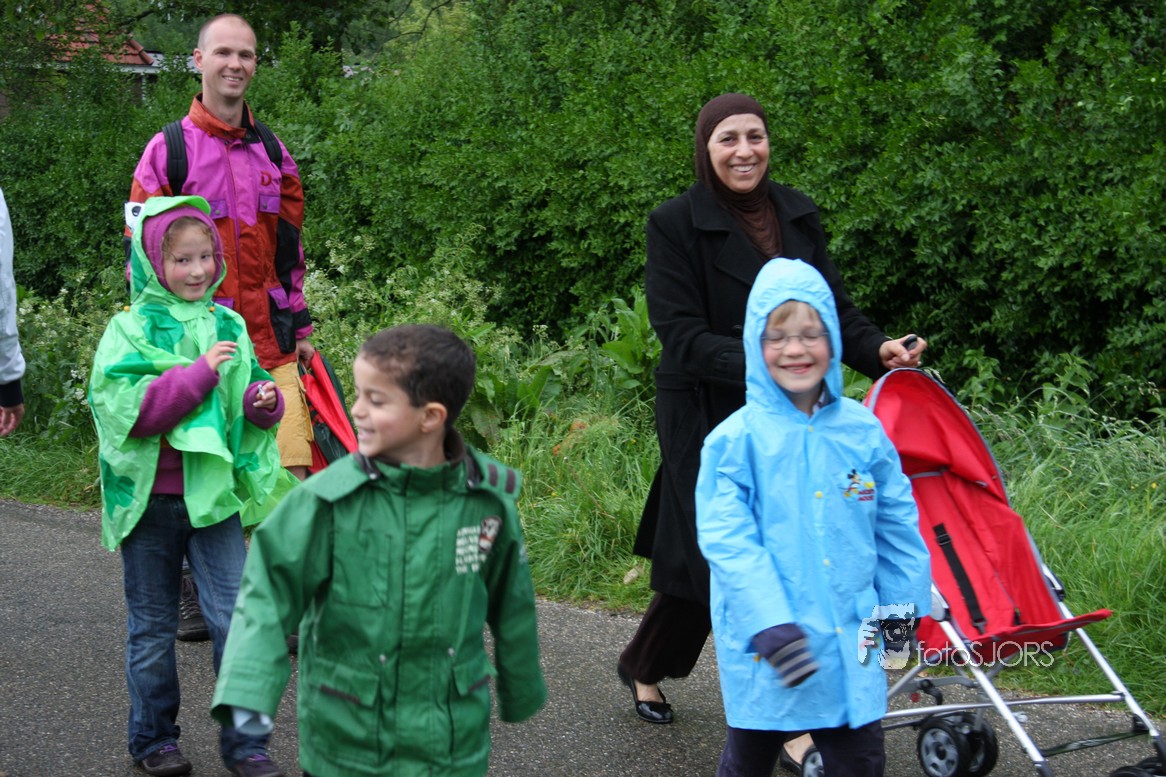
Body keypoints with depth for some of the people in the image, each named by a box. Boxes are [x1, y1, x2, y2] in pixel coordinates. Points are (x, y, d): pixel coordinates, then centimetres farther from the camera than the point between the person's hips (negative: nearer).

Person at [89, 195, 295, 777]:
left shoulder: (229, 325, 7)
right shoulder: (130, 329, -6)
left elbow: (247, 392, 18)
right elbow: (125, 408, -17)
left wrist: (262, 401, -5)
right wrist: (200, 372, -21)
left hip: (214, 494, 3)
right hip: (149, 496, -3)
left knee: (235, 616, -3)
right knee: (152, 626, 9)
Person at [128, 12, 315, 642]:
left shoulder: (273, 155, 15)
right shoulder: (167, 151, 1)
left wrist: (300, 325, 18)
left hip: (269, 339, 3)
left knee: (288, 472, -5)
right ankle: (190, 599, 18)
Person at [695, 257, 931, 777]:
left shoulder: (863, 431, 1)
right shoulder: (735, 440, -10)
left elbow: (896, 524, 10)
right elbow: (726, 539, -17)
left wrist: (903, 604, 11)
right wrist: (768, 621, -25)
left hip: (850, 636, 3)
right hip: (766, 645, -3)